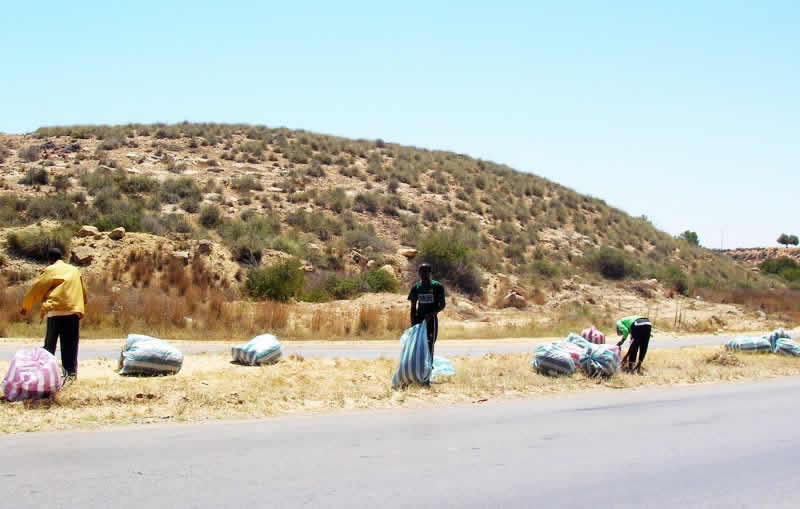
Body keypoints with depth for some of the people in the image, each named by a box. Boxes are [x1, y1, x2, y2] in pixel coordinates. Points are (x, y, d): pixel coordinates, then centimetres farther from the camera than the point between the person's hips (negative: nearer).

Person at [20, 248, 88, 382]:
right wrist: (80, 308, 29)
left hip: (56, 311, -4)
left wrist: (25, 306, 14)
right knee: (70, 346, 4)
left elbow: (37, 288, 4)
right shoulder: (75, 270, 19)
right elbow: (83, 292, 21)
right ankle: (71, 372, -1)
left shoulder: (51, 270, 3)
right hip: (74, 311, 4)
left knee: (49, 345, 5)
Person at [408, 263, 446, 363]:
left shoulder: (437, 286, -5)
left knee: (429, 343, -2)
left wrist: (431, 314, -20)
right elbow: (413, 307, 8)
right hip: (419, 319, 3)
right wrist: (413, 323, 1)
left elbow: (442, 305, -5)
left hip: (431, 319, -3)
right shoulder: (416, 287, 4)